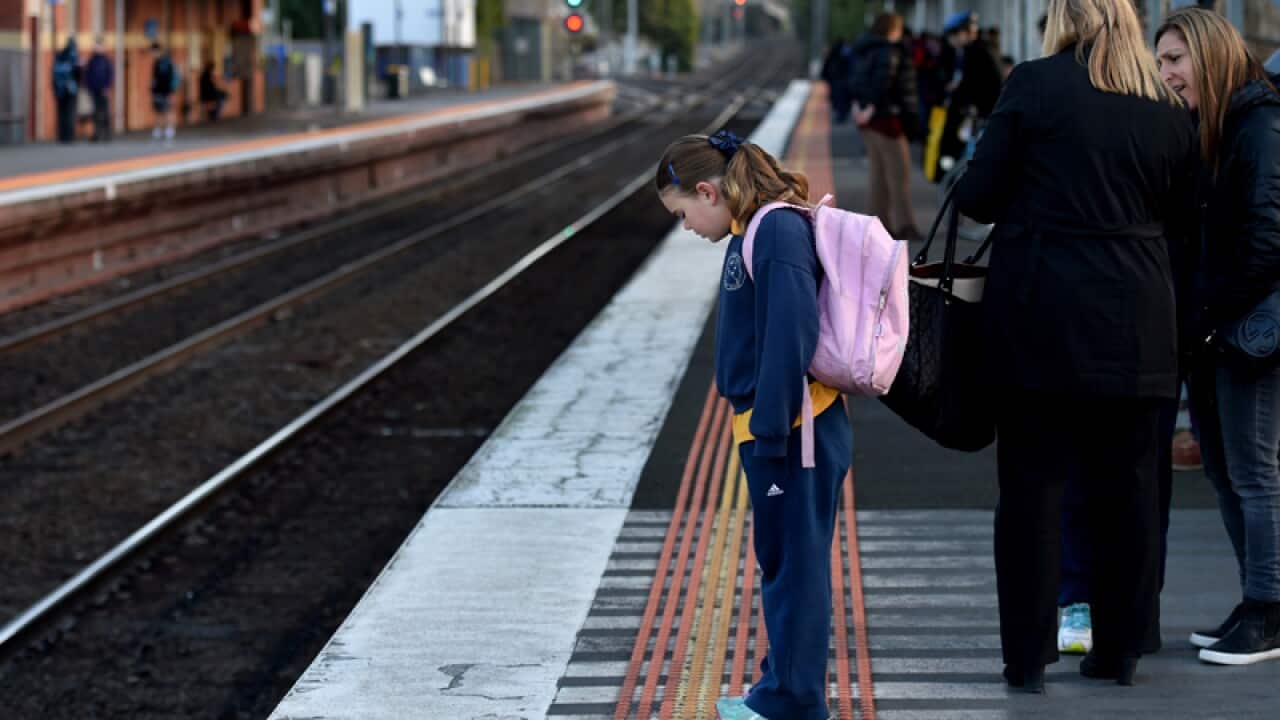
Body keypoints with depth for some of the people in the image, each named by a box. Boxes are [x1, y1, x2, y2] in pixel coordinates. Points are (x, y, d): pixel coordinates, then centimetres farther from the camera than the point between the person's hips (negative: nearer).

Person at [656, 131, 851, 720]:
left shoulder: (778, 232, -19)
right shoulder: (756, 230, 12)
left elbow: (791, 340, -24)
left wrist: (769, 435, -21)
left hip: (794, 430, -10)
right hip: (769, 427, 10)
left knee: (794, 566, -2)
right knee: (779, 562, 18)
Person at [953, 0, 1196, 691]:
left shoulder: (1035, 85, -6)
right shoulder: (1169, 111, 5)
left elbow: (976, 195, -5)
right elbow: (1175, 214, 12)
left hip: (1038, 320, -3)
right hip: (1134, 323, 3)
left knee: (1032, 485, 3)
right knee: (1127, 486, 11)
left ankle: (1027, 656, 4)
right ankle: (1119, 651, 16)